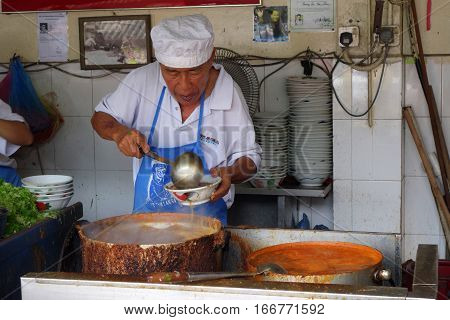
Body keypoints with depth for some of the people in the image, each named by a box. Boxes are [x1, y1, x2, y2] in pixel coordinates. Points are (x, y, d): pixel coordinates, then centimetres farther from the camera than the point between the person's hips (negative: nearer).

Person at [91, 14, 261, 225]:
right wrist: (118, 132, -12)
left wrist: (230, 174, -19)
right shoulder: (142, 81, -6)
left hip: (206, 221, -1)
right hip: (146, 218, 2)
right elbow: (100, 118, 10)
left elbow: (249, 158, 3)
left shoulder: (228, 93, -8)